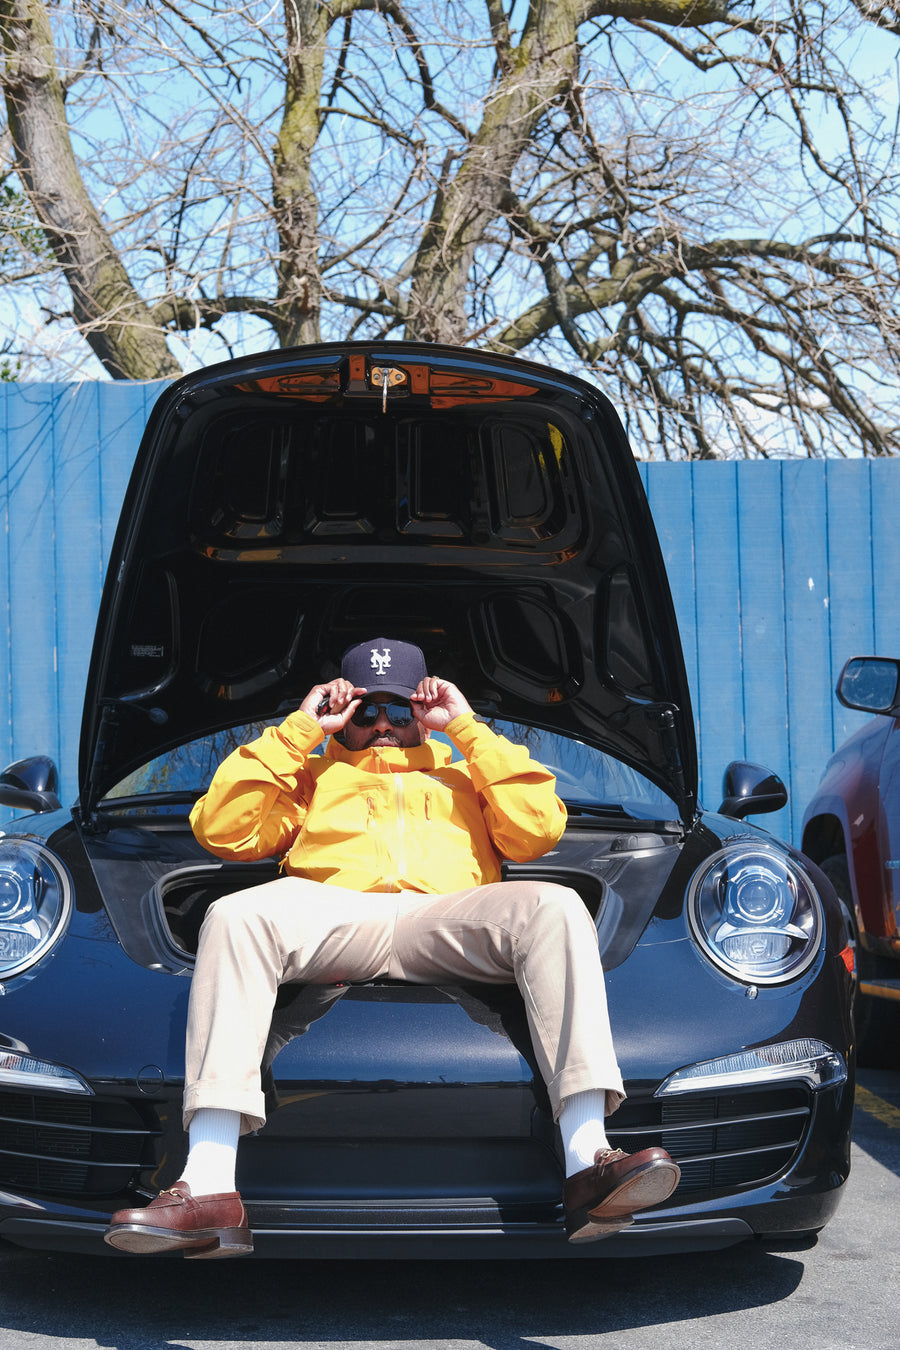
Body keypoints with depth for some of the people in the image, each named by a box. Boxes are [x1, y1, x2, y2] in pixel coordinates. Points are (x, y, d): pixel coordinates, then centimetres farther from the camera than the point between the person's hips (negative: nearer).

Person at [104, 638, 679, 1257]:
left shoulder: (463, 772, 37)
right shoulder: (312, 775, 36)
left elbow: (538, 831, 15)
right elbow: (222, 830, 17)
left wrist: (468, 729, 18)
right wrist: (300, 729, 19)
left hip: (448, 920, 1)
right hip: (331, 916, 0)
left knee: (555, 908, -32)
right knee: (234, 917, -34)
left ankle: (588, 1162, -43)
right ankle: (208, 1187, -45)